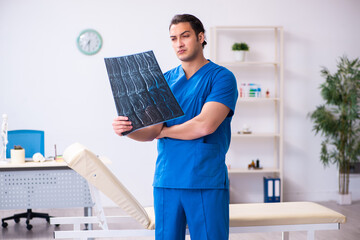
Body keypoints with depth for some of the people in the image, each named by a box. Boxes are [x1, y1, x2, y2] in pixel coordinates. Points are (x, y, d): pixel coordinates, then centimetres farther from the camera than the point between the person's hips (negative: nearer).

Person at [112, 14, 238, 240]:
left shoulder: (221, 77, -3)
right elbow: (151, 130, 3)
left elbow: (204, 125, -16)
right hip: (167, 181, 4)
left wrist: (164, 131, -2)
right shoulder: (165, 80, 12)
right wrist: (127, 129, -18)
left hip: (207, 182, -4)